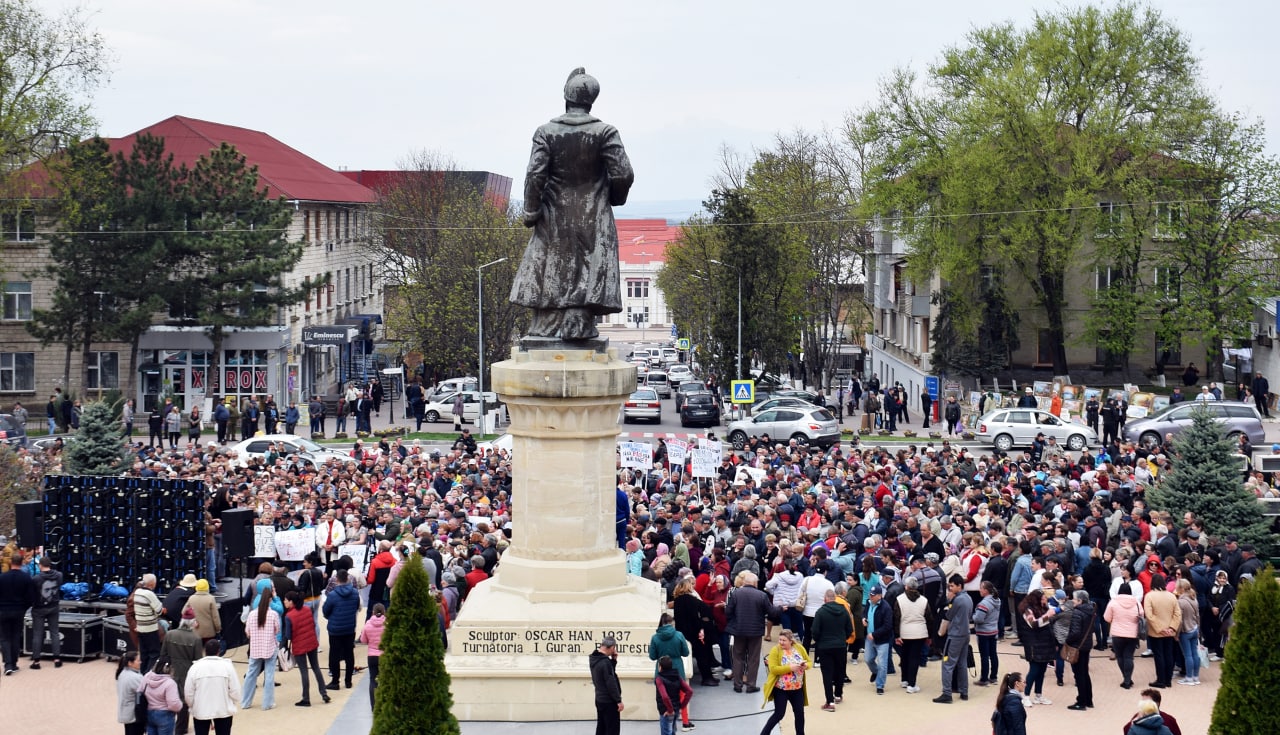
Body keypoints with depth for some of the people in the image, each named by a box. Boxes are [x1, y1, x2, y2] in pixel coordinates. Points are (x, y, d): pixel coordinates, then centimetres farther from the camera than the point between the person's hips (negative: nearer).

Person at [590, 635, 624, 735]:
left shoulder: (594, 659, 5)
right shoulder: (605, 662, -24)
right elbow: (611, 683, -23)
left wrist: (613, 660, 2)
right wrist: (618, 700, -16)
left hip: (599, 700, 9)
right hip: (609, 701, -9)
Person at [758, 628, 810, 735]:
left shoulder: (799, 648, 0)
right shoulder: (775, 650, -12)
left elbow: (810, 662, 9)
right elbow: (773, 669, -20)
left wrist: (806, 666, -15)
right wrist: (790, 668, -27)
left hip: (797, 689, 4)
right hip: (781, 689, -4)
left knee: (800, 713, 9)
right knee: (779, 714, -3)